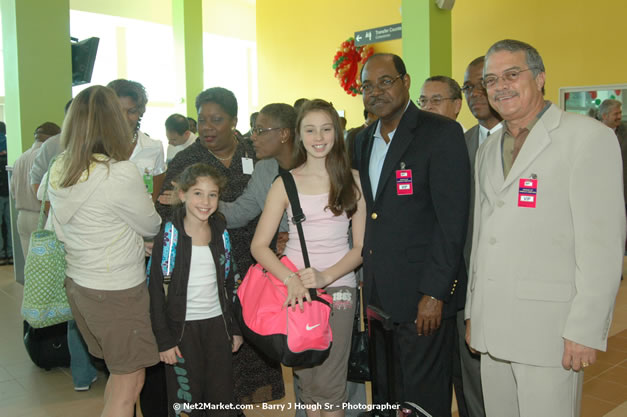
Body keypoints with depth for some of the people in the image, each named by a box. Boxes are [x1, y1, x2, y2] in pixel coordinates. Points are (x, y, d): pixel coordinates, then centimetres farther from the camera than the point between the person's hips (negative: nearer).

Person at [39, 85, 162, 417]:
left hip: (77, 284, 8)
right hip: (117, 292, -8)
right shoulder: (121, 173, -21)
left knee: (119, 374, 23)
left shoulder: (59, 169, 1)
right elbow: (152, 227, -7)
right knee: (129, 384, 7)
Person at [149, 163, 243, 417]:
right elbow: (156, 293, -8)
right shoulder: (168, 238, -9)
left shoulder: (222, 235, 4)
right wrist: (164, 340, -9)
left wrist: (235, 328, 11)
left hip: (218, 324, 4)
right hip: (182, 327, -3)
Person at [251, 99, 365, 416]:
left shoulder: (353, 180, 2)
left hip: (338, 285, -1)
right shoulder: (286, 183, 2)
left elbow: (362, 245, 0)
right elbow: (259, 245, -2)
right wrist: (290, 278, -18)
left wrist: (326, 276, -15)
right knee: (307, 381, 11)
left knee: (329, 385, -3)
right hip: (295, 287, 1)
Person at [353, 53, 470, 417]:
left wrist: (434, 293, -17)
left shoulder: (442, 133, -9)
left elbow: (452, 219, -14)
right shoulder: (363, 141, 13)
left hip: (424, 297, -6)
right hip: (378, 296, 6)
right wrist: (367, 288, 10)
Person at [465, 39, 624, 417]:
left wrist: (586, 330, -15)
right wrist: (473, 312, 15)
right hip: (491, 326, 6)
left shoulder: (588, 137, -6)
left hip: (548, 326, -6)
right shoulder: (488, 150, 16)